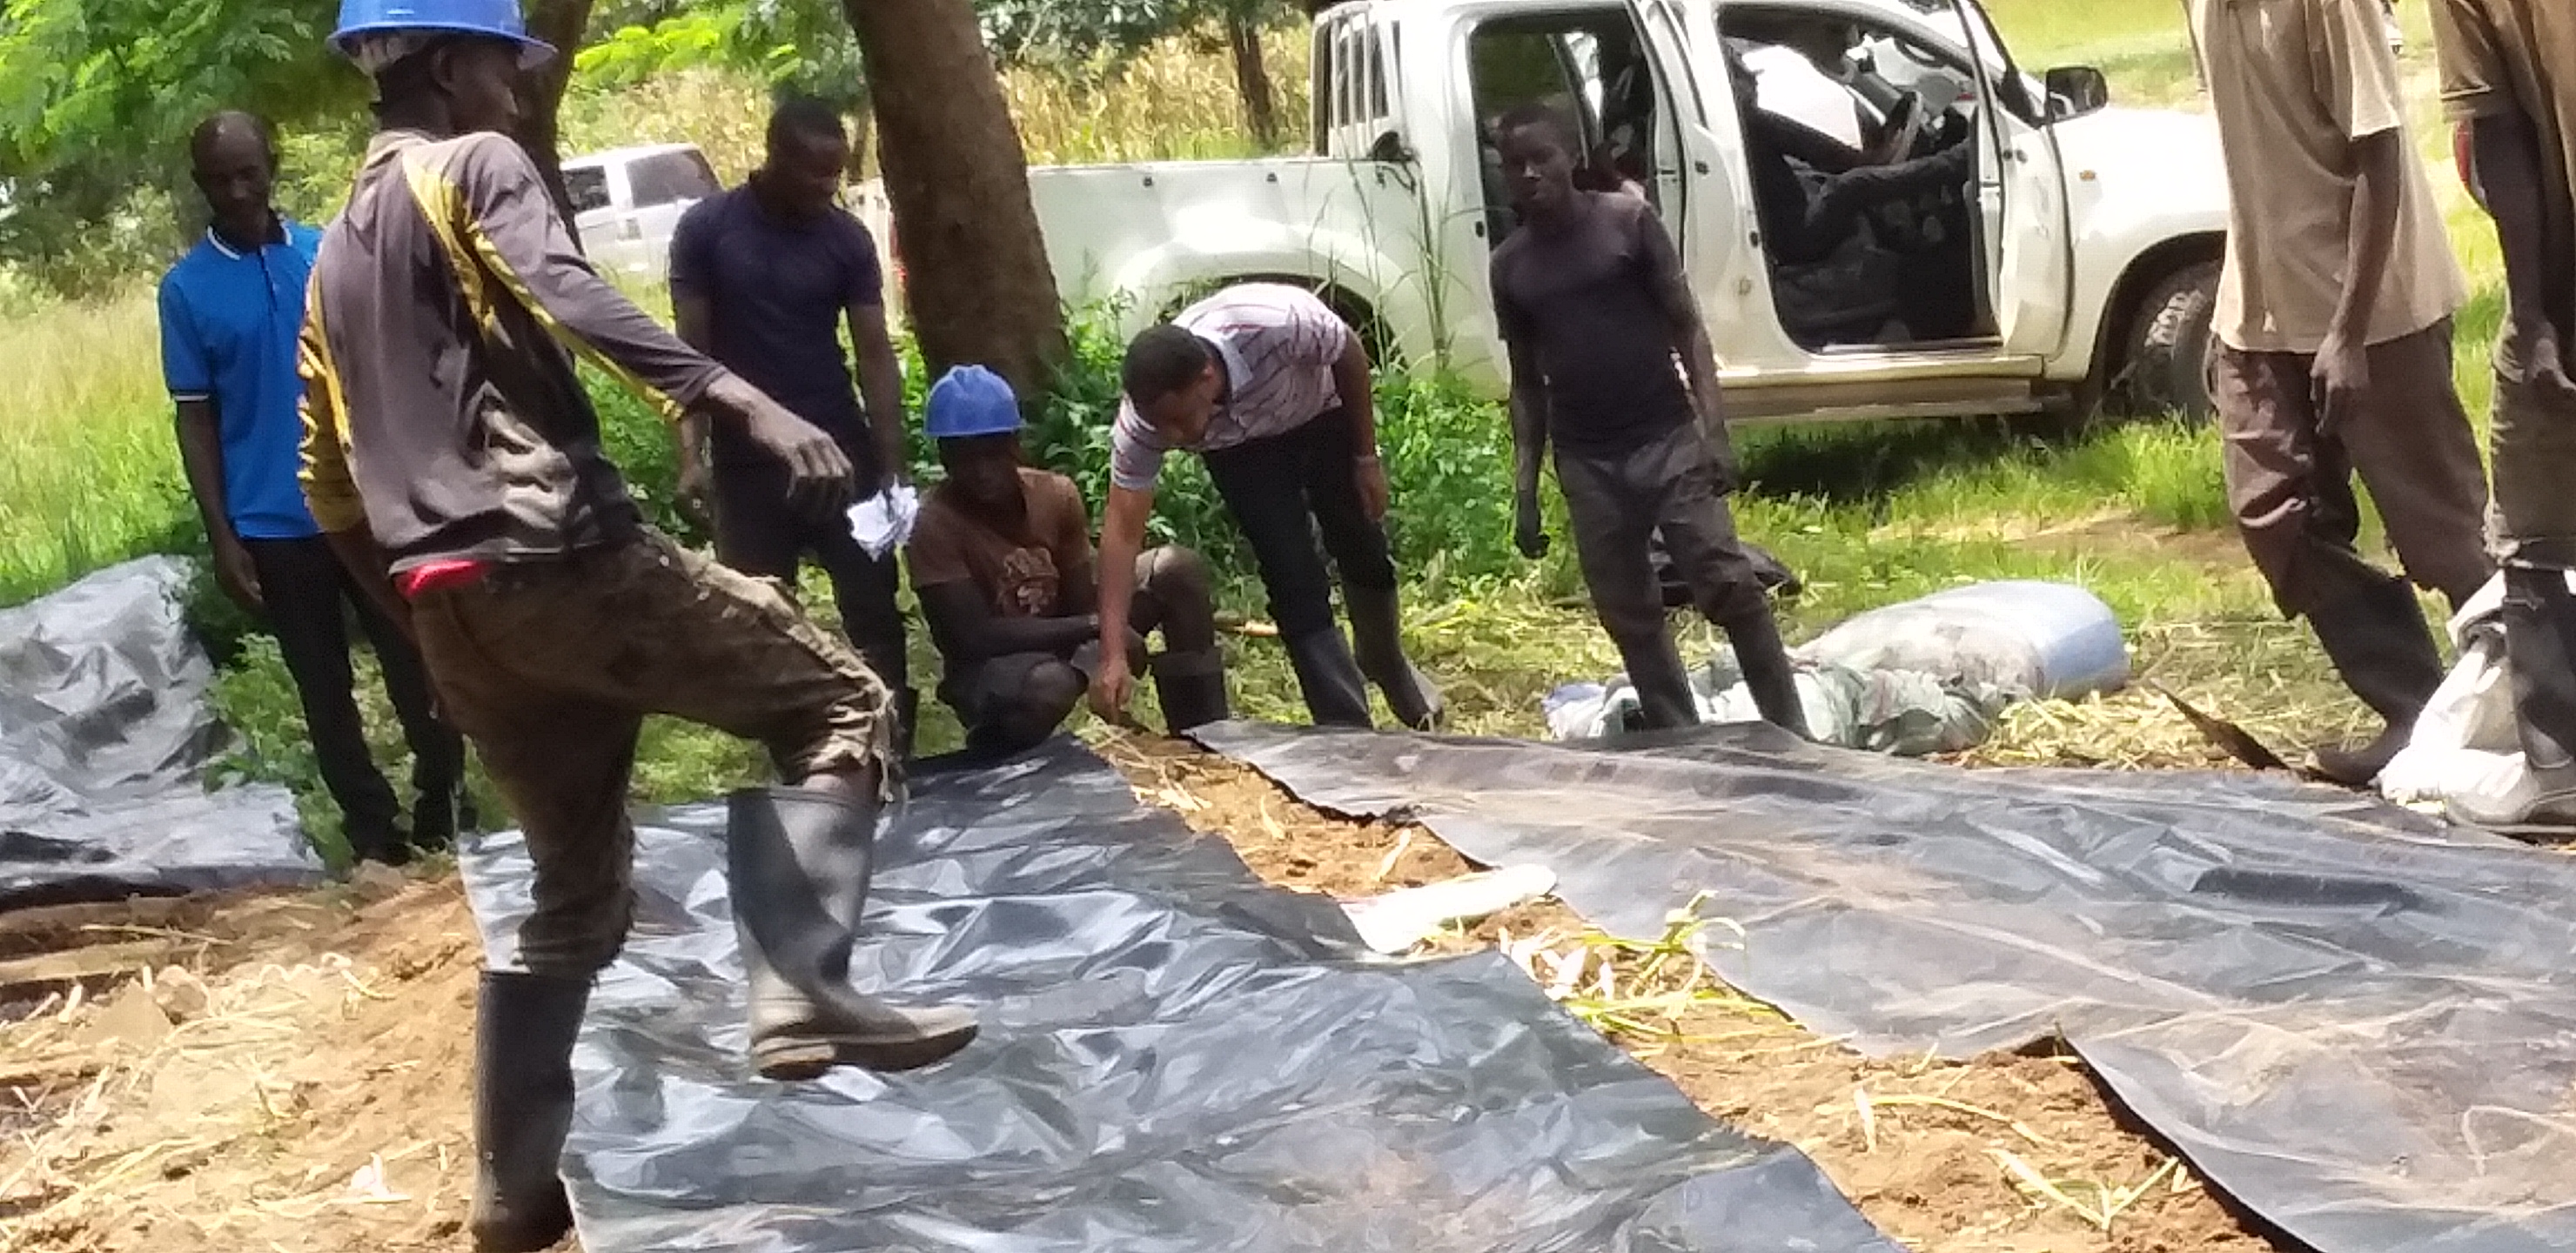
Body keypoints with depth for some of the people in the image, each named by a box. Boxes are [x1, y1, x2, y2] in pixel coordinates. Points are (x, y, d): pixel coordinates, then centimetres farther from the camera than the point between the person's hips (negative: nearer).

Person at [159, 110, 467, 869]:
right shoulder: (186, 288, -2)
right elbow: (196, 418, -1)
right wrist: (221, 537, -5)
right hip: (274, 525, -1)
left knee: (415, 666, 6)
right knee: (324, 687, 8)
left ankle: (446, 812, 22)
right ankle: (375, 835, 19)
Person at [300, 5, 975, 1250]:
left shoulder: (334, 255, 27)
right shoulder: (474, 166, 3)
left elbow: (332, 491, 26)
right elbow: (571, 300, -20)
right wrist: (748, 405, -32)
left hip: (457, 608, 8)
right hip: (559, 555, -8)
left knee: (577, 888, 19)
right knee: (836, 700, 1)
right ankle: (803, 991, -18)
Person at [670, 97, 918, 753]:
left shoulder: (847, 238, -1)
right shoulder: (705, 228, -5)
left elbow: (875, 354, -1)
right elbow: (691, 348, -4)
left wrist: (893, 467, -8)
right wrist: (692, 454, -13)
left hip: (840, 447, 1)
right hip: (747, 457, -1)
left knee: (872, 604, 1)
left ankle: (897, 743, 10)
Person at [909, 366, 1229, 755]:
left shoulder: (1056, 494, -8)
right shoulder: (935, 526, -23)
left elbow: (1081, 602, -8)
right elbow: (974, 638, -28)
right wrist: (1092, 626, -31)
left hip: (1063, 643, 6)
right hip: (992, 668, -6)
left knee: (1179, 568, -11)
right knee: (1047, 684, -42)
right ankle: (989, 760, -9)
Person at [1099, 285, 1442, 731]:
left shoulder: (1280, 324, -45)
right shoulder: (1143, 417, -37)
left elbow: (1350, 355, -23)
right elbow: (1123, 531, -32)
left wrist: (1366, 458, -12)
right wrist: (1113, 657, -38)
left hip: (1320, 415, 0)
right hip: (1240, 450, 0)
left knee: (1364, 552, 9)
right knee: (1293, 579, -12)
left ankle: (1387, 663, 40)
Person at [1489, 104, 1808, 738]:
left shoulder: (1628, 222, -2)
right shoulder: (1509, 265, 7)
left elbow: (1687, 327, -2)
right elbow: (1526, 382, 12)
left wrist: (1714, 429, -13)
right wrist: (1525, 489, 6)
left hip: (1667, 440, -3)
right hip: (1586, 462, 4)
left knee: (1731, 589, -8)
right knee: (1629, 616, 6)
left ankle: (1792, 736, 0)